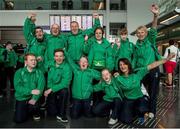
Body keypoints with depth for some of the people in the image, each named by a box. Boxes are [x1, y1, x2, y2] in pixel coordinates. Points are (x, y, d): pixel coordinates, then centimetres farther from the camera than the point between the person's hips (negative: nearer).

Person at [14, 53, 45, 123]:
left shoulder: (39, 73, -1)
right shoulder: (19, 72, -3)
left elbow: (40, 87, -11)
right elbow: (17, 87, -14)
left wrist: (34, 99, -27)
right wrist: (31, 91, -28)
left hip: (34, 97, 0)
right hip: (21, 98, 0)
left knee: (33, 106, -31)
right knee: (19, 119, -8)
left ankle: (36, 113, 5)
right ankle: (28, 109, 23)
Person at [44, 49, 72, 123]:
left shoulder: (67, 67, -15)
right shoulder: (50, 64, -2)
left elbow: (65, 83, -22)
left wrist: (51, 89, -26)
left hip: (61, 89, -2)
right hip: (51, 91, 2)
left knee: (64, 91, -38)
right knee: (51, 113, -9)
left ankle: (61, 115, -19)